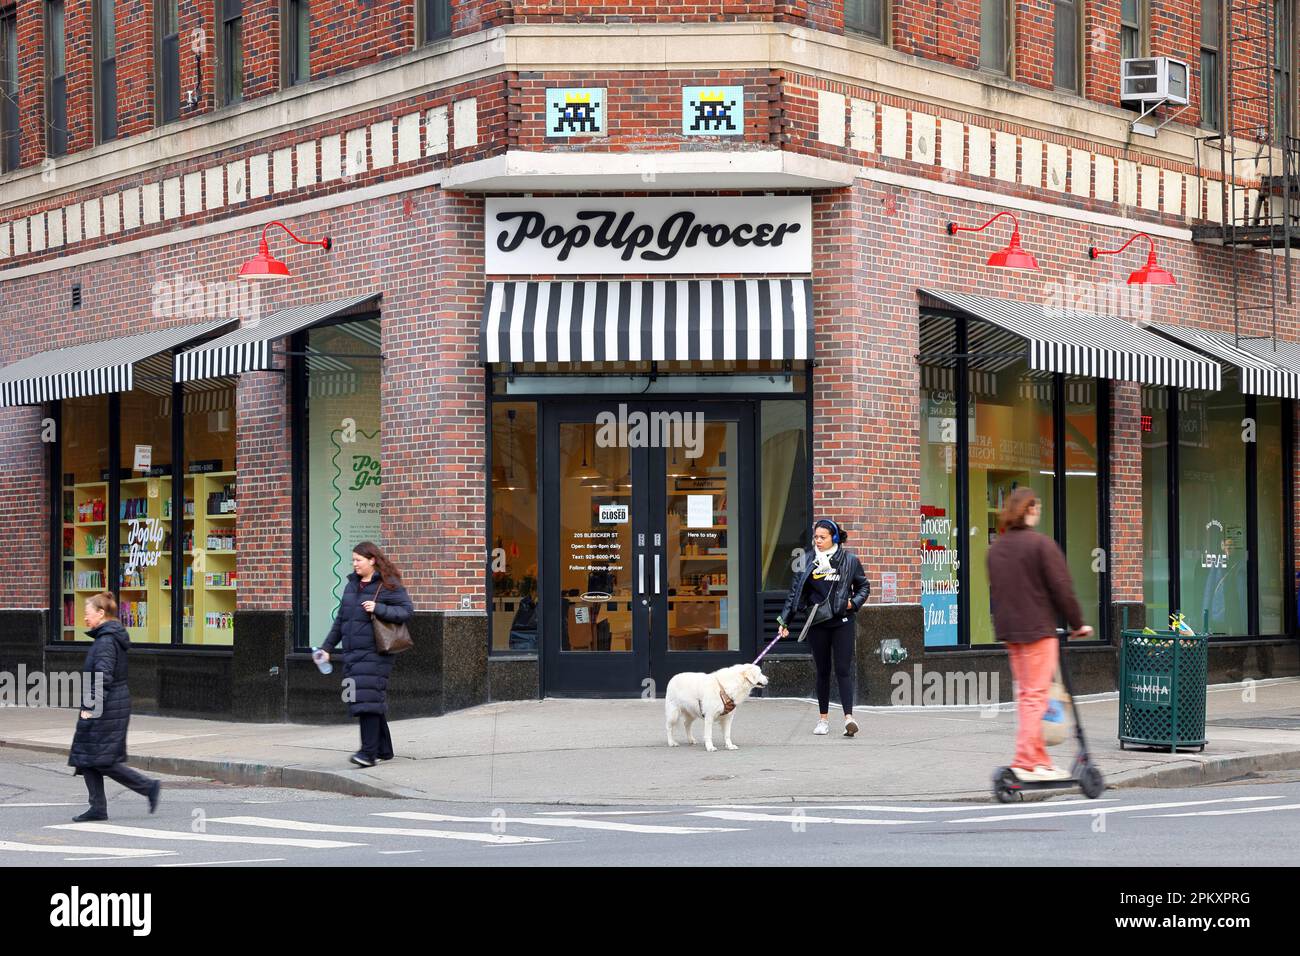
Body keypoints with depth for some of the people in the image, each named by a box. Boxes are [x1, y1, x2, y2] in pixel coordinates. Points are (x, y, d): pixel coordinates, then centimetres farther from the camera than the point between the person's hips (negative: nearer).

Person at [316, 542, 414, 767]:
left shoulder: (388, 585, -5)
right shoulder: (352, 585, 17)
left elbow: (407, 611, -10)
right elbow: (340, 619, 22)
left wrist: (378, 609, -20)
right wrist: (327, 647, 19)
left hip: (374, 653, -7)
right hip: (352, 652, 7)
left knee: (368, 697, -15)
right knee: (370, 700, 8)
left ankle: (369, 751, -18)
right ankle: (383, 750, 17)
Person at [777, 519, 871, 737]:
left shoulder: (849, 560, 0)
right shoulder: (807, 560, 4)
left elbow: (863, 587, 12)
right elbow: (796, 592, 7)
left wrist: (854, 602, -8)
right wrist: (785, 621, 4)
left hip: (842, 622, -2)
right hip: (817, 623, 2)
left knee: (843, 669, -9)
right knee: (822, 670, 8)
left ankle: (848, 717, -15)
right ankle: (823, 718, 16)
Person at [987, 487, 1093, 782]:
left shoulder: (996, 547, 10)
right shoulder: (1041, 543, -12)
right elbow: (1061, 589, -12)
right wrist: (1077, 624, -1)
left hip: (1008, 629, 7)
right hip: (1038, 629, -7)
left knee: (1024, 693, 14)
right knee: (1035, 695, -4)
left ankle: (1039, 759, 18)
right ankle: (1025, 762, -8)